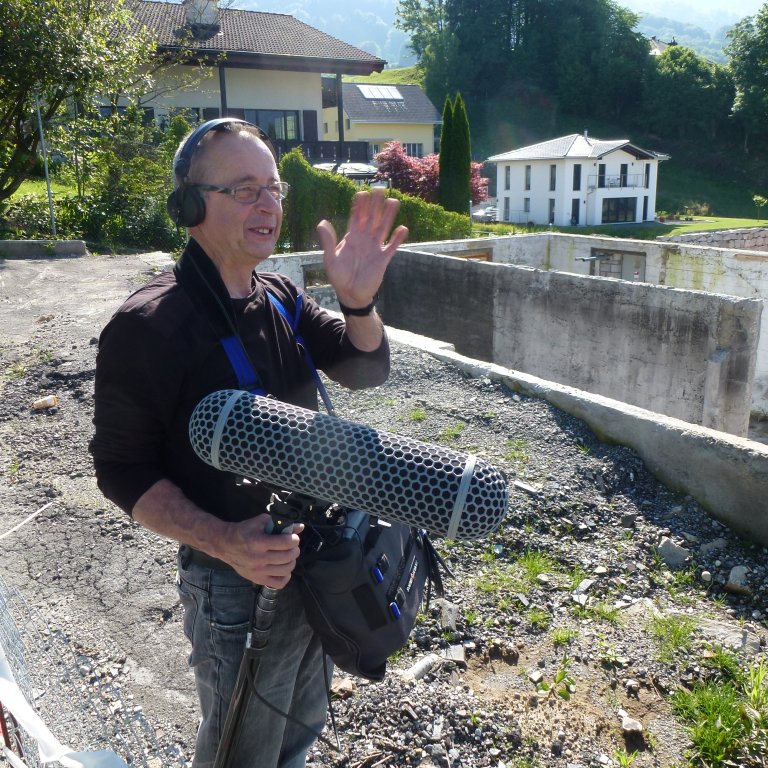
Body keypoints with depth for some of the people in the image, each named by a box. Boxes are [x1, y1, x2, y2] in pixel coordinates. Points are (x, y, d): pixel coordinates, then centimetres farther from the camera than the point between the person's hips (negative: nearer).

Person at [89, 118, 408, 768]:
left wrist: (359, 301, -23)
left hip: (317, 558, 7)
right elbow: (122, 471, -17)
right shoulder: (147, 325, -21)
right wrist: (223, 541, -30)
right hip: (235, 580, -6)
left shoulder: (279, 296, 1)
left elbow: (366, 369, -1)